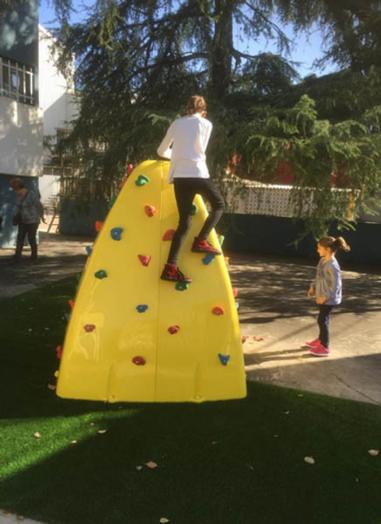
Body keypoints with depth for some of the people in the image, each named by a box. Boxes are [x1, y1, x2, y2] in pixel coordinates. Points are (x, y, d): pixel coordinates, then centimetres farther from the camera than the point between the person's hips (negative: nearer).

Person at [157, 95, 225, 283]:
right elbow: (200, 150, 14)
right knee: (219, 204, 19)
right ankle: (201, 241, 3)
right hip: (198, 174, -4)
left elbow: (161, 151, 25)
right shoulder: (206, 124, 8)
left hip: (179, 176, 4)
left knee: (184, 220, 4)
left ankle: (170, 268, -5)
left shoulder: (176, 123, 18)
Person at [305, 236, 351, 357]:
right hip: (322, 296, 9)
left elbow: (336, 285, -25)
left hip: (329, 299, -9)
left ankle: (324, 347, 12)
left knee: (323, 320, -1)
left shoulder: (332, 265, -26)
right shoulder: (322, 260, 3)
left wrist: (325, 297, -23)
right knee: (322, 319, 22)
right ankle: (320, 340, 40)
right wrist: (313, 287, 12)